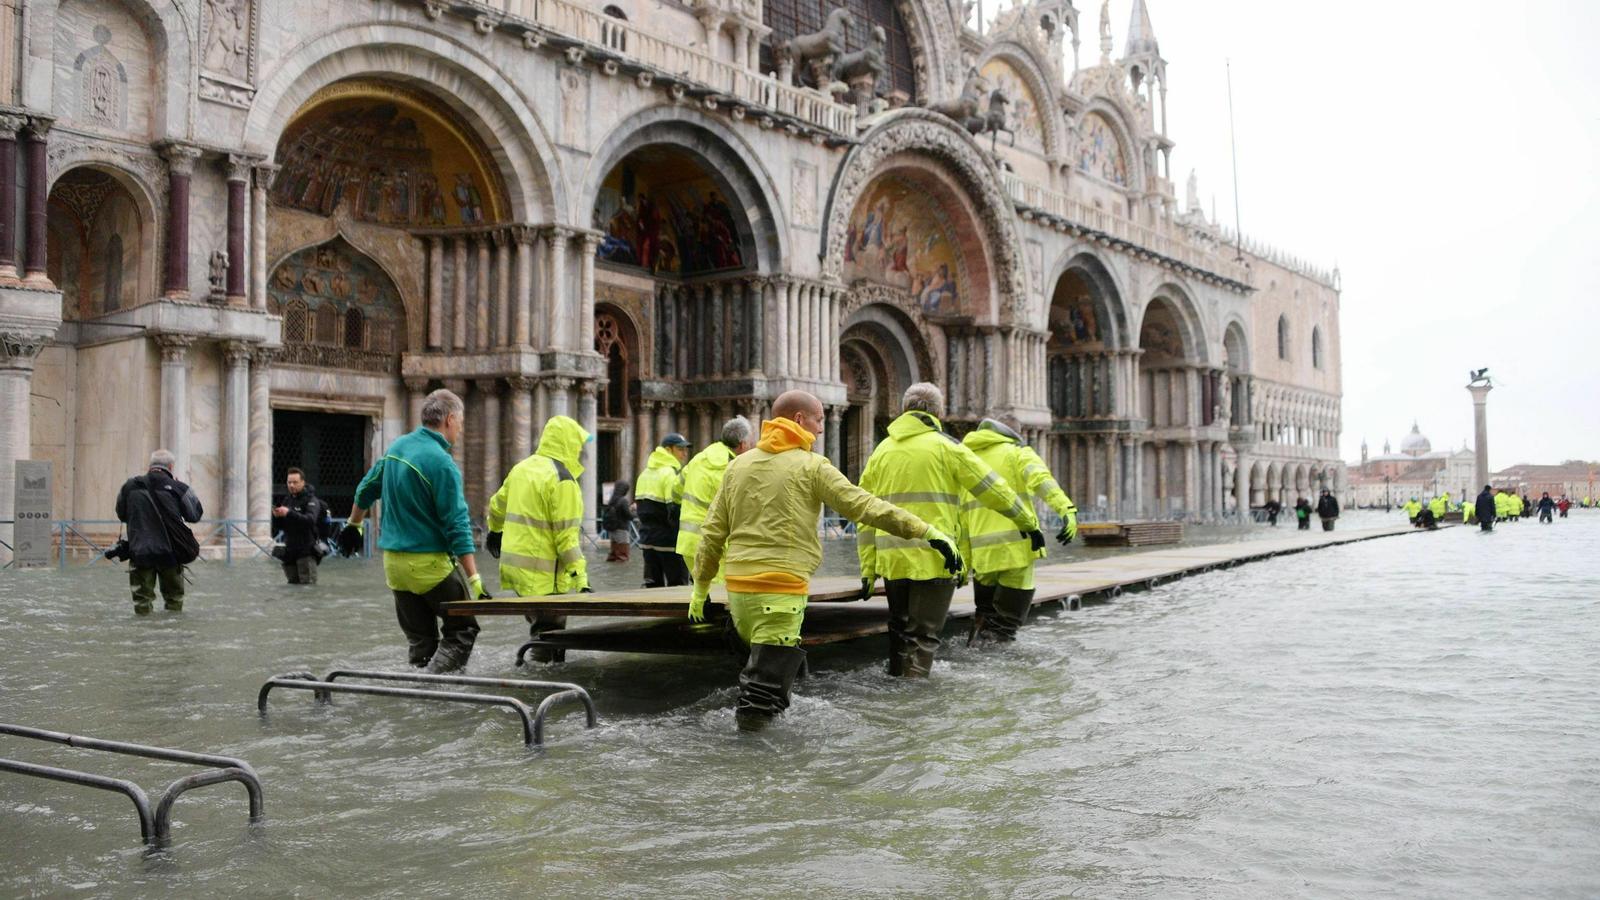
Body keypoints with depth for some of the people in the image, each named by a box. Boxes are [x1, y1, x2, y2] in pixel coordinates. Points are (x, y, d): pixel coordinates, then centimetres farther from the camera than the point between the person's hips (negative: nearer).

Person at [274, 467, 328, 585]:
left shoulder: (311, 501, -6)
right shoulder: (288, 501, 16)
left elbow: (310, 520, -25)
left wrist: (289, 513, -34)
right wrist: (276, 516, -8)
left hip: (307, 552, -7)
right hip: (290, 551, 7)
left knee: (307, 585, -10)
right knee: (292, 584, 10)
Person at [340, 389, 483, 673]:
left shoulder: (396, 446, 7)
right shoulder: (442, 463, -16)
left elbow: (365, 490, 20)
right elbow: (457, 525, -19)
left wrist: (354, 525, 38)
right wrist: (474, 579, -19)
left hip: (393, 561, 8)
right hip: (430, 564, -8)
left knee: (420, 642, 14)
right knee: (462, 631, 2)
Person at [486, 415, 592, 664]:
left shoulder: (521, 468, 10)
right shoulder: (562, 480, -15)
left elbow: (497, 506, 23)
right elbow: (567, 535, -19)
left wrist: (495, 532, 43)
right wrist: (581, 578, -17)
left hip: (515, 565, 9)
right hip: (543, 572, -9)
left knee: (540, 623, 19)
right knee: (549, 631, -3)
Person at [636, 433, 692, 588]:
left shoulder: (644, 474, 15)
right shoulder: (672, 474, -14)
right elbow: (675, 512, -20)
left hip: (647, 540, 8)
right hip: (668, 542, -8)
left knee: (653, 585, 12)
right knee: (678, 588, -2)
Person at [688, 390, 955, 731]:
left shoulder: (738, 465, 13)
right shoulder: (811, 466, -4)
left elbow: (713, 532, 14)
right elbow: (865, 506, -9)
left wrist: (701, 586, 22)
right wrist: (926, 531, -8)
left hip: (738, 585, 7)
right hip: (781, 590, -7)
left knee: (762, 658, 25)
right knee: (773, 666, -2)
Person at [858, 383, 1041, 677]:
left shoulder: (881, 451, 12)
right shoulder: (946, 447, -2)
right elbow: (992, 489, 0)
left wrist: (868, 569, 13)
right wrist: (1029, 523, 12)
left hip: (891, 559, 5)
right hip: (933, 559, -5)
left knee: (900, 630, 19)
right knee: (923, 636, 1)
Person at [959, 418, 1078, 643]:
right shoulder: (1016, 452, 6)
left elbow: (960, 522, 17)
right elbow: (1041, 480, -17)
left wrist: (963, 565, 18)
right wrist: (1067, 508, -30)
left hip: (982, 554, 4)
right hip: (1016, 547, -4)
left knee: (986, 613, 21)